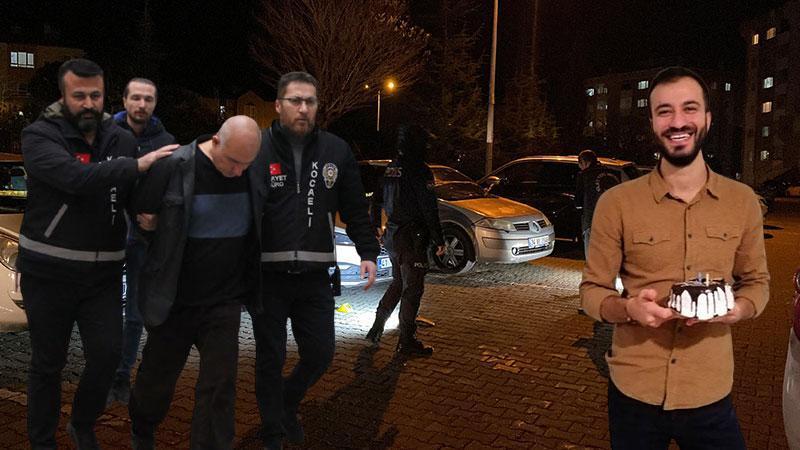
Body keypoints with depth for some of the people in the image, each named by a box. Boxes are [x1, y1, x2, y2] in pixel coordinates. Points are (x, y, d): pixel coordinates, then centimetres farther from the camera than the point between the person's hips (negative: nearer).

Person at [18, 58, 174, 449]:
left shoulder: (122, 140, 4)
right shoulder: (39, 136, -9)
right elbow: (75, 177, -28)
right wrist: (135, 166, -28)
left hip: (104, 273, 3)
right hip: (48, 272, -3)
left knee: (106, 355, 1)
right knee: (48, 363, 10)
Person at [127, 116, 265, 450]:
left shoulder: (256, 172, -4)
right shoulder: (174, 168, -17)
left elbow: (258, 226, 10)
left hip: (225, 300, 2)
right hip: (175, 299, -2)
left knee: (219, 383, 1)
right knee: (158, 377, 17)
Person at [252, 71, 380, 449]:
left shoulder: (336, 151, 4)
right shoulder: (256, 149, -6)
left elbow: (355, 209, 9)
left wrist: (368, 253, 1)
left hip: (315, 275, 3)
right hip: (267, 274, -2)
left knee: (320, 353, 10)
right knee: (271, 357, 9)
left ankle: (287, 404, 40)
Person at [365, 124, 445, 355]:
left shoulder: (390, 168, 9)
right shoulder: (419, 171, -16)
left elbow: (376, 199, 19)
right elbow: (429, 209, -19)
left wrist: (376, 226, 33)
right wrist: (439, 240, -14)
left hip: (392, 235, 8)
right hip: (412, 237, -8)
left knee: (398, 283, 21)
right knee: (412, 289, 1)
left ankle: (376, 329, 24)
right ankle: (407, 341, 8)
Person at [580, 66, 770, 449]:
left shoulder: (743, 201, 0)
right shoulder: (616, 203, -8)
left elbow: (756, 281, 11)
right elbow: (592, 290, -2)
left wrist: (739, 309, -12)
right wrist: (629, 308, -23)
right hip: (633, 394, -1)